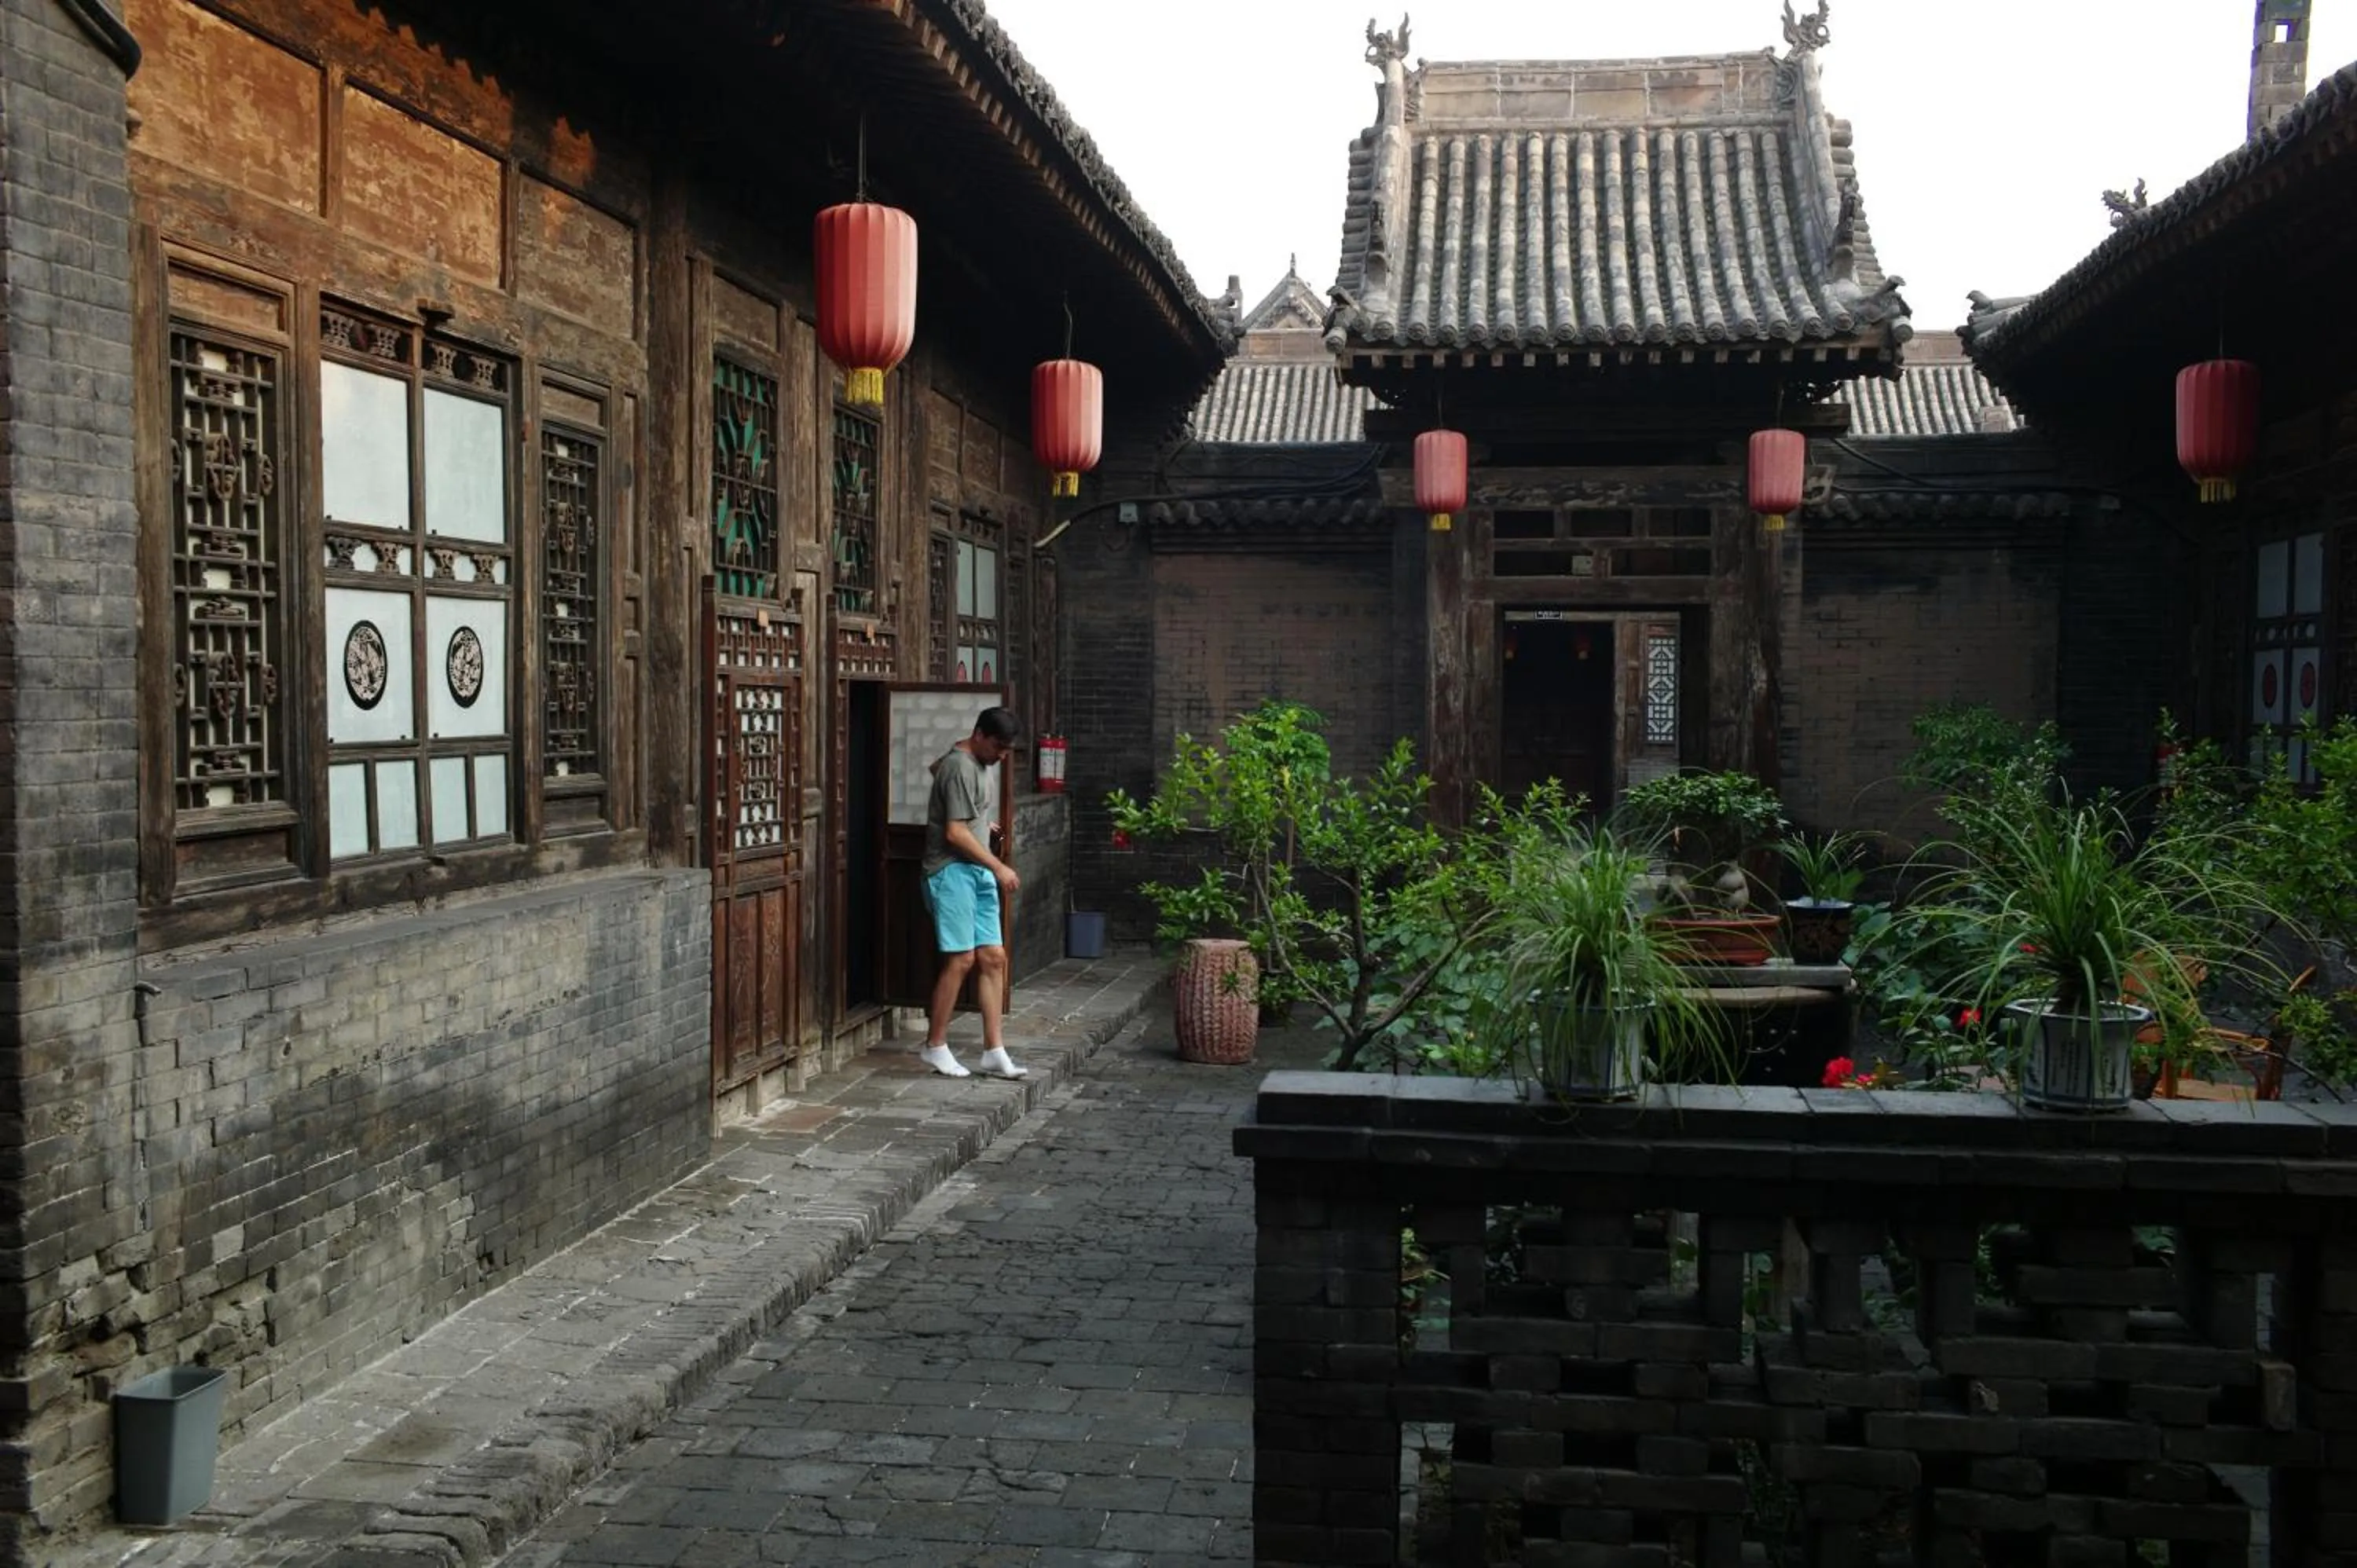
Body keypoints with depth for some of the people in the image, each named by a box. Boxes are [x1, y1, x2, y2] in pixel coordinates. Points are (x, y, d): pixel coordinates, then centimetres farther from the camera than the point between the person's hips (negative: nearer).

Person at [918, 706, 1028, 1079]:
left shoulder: (978, 762, 14)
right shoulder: (960, 768, -15)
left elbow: (936, 767, 37)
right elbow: (955, 833, -21)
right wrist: (999, 867, -20)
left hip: (979, 873, 10)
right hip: (953, 871, -9)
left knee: (993, 958, 3)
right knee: (962, 960, -11)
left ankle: (994, 1052, 4)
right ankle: (935, 1047, 1)